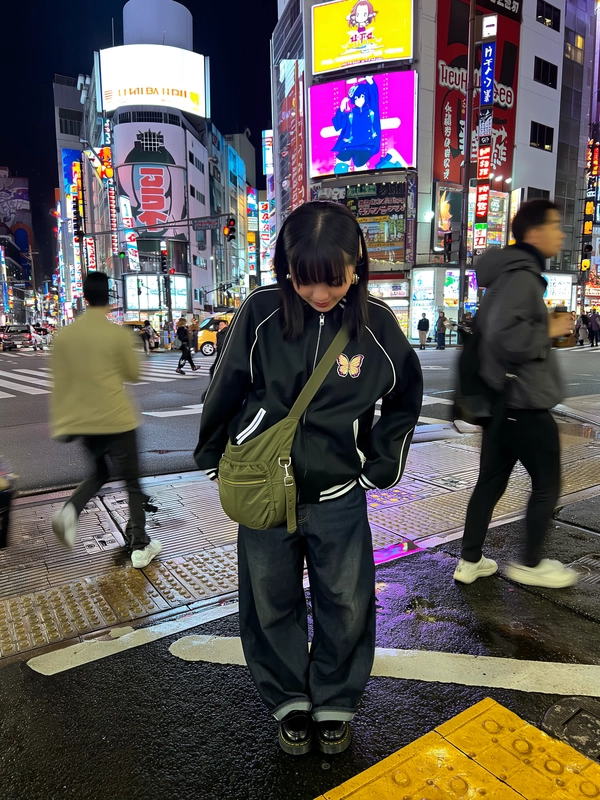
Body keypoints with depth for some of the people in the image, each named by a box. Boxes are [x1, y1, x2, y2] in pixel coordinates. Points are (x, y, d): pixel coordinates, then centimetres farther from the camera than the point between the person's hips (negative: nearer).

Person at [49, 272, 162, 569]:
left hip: (81, 421, 5)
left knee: (100, 471, 26)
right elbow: (134, 373, 0)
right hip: (116, 420, -4)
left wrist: (59, 422, 12)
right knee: (132, 482, 9)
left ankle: (70, 511, 0)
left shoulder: (64, 335, 2)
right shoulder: (118, 333, -11)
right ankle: (140, 547, 13)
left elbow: (59, 382, 5)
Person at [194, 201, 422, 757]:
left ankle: (335, 704, 40)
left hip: (339, 498, 1)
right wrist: (215, 457, 8)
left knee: (347, 607, 13)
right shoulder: (261, 313, -13)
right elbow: (226, 390, 0)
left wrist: (377, 465, 5)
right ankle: (289, 700, 41)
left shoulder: (376, 323, -10)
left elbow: (405, 399, 7)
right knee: (273, 605, 15)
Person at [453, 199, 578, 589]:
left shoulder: (511, 274, 15)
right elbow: (506, 338, -30)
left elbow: (494, 329, 23)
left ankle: (470, 561, 23)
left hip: (503, 401, 10)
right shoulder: (521, 276, -17)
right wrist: (550, 331, -15)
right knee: (546, 486, 7)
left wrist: (545, 326, 15)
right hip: (526, 403, -10)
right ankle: (530, 564, 23)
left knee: (491, 482, 13)